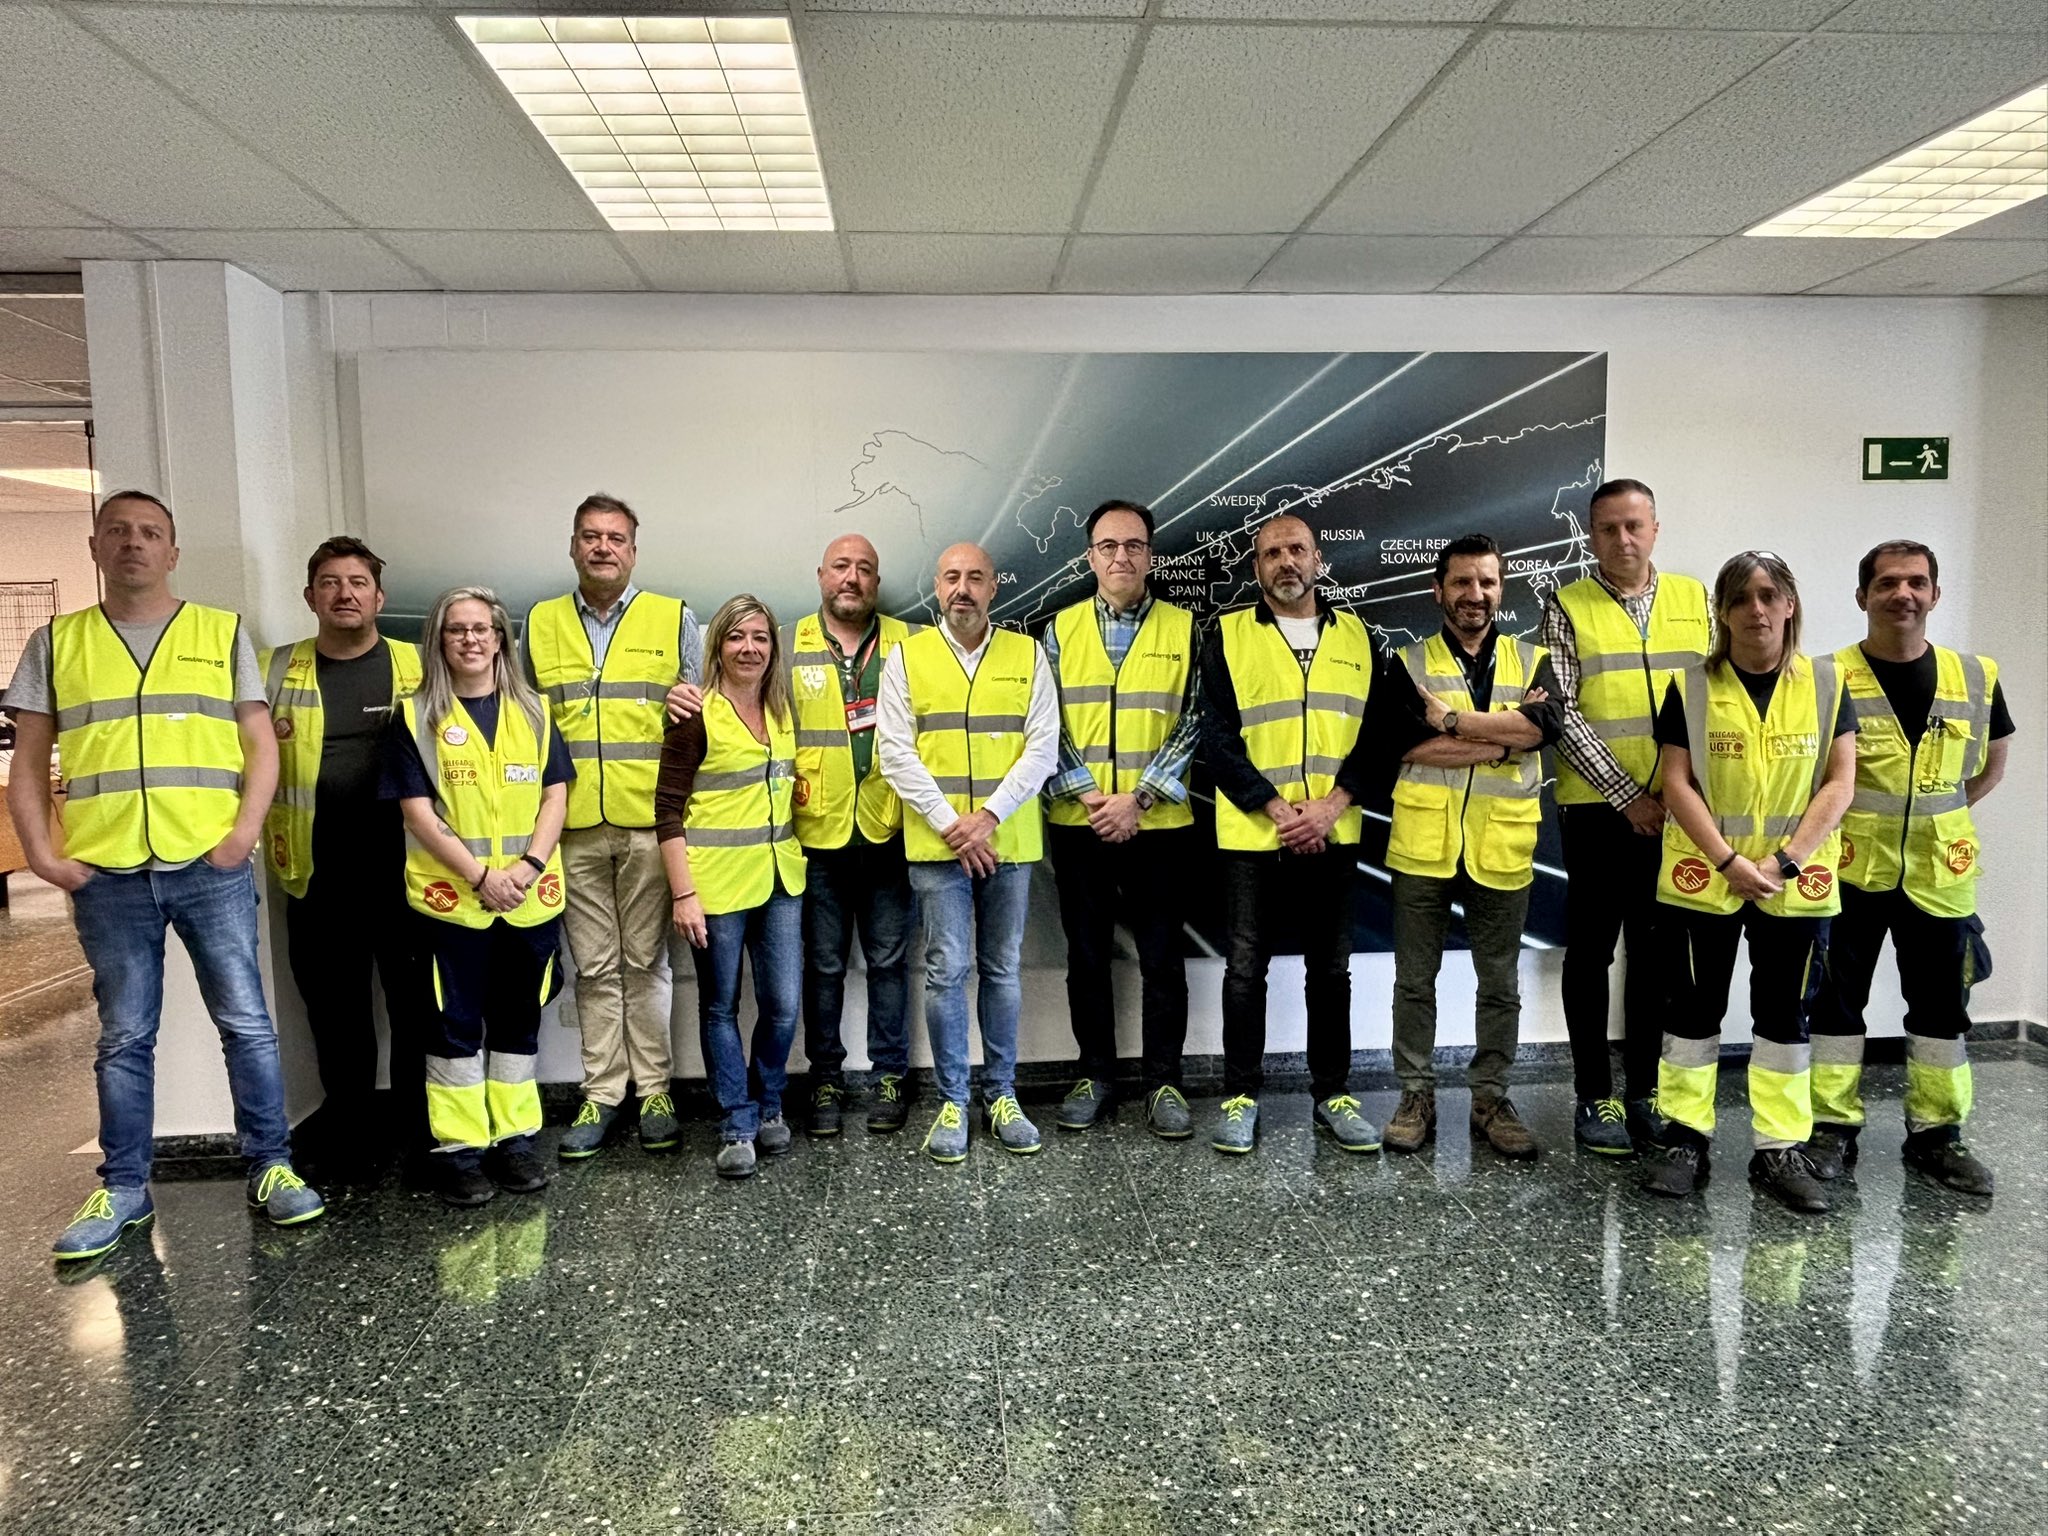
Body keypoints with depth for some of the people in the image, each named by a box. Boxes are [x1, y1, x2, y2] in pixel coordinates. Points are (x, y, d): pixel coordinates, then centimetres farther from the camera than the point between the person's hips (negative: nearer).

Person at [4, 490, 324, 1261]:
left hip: (212, 868, -1)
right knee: (125, 1038, 10)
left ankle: (271, 1167, 15)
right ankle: (123, 1189, 21)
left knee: (246, 1023, 3)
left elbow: (261, 745, 5)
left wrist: (245, 832, -8)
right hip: (106, 877, 1)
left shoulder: (223, 634, 7)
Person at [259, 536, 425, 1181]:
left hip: (405, 865, -1)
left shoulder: (416, 667, 4)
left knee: (416, 1000, 7)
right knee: (334, 1008, 10)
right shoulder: (273, 670, 8)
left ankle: (417, 1128, 23)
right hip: (319, 874, 1)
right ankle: (351, 1133, 25)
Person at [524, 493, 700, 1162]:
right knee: (594, 967, 8)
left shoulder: (674, 619, 6)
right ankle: (601, 1094, 18)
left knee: (645, 962, 4)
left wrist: (690, 707, -14)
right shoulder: (540, 625, 12)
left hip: (650, 822, -2)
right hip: (573, 825, 2)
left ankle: (654, 1090, 15)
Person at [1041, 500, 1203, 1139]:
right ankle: (1096, 1074, 23)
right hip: (1076, 823, 2)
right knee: (1087, 954, 10)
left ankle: (1163, 1081, 17)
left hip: (1158, 824, -1)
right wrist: (1088, 795, -11)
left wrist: (1137, 799, -12)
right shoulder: (1061, 630, 6)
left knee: (1162, 957, 5)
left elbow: (1193, 725, -3)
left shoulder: (1184, 630, 2)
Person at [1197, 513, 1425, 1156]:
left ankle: (1333, 1092, 23)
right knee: (1246, 968, 4)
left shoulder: (1357, 636, 9)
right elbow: (1218, 739, -5)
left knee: (1330, 968, 11)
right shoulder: (1227, 635, 1)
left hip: (1334, 836, 2)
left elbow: (1381, 729, 3)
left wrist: (1332, 804, -11)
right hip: (1251, 836, -2)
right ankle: (1241, 1095, 16)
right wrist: (1278, 811, -13)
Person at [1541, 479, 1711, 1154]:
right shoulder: (1566, 608, -2)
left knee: (1656, 952, 10)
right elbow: (1563, 715, -8)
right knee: (1591, 951, 4)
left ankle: (1644, 1089, 22)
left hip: (1677, 807, 3)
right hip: (1598, 808, -3)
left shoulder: (1693, 599, 7)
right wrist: (1629, 795, -12)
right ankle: (1595, 1097, 14)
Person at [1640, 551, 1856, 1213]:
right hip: (1703, 874, -1)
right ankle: (1685, 1137, 16)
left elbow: (1838, 784, -2)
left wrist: (1785, 861, -12)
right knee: (1694, 1005, 5)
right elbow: (1677, 783, -5)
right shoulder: (1692, 687, -1)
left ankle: (1781, 1149, 17)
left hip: (1796, 879, 1)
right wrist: (1729, 861, -14)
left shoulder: (1826, 683, 2)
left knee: (1785, 1011, 7)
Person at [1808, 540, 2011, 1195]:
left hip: (1939, 873, 3)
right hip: (1850, 870, -3)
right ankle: (1833, 1127, 16)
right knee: (1837, 1000, 4)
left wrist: (1942, 815, 10)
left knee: (1941, 1004, 11)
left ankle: (1936, 1133, 25)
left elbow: (1992, 762, 17)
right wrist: (1829, 823, -5)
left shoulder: (1976, 676, 2)